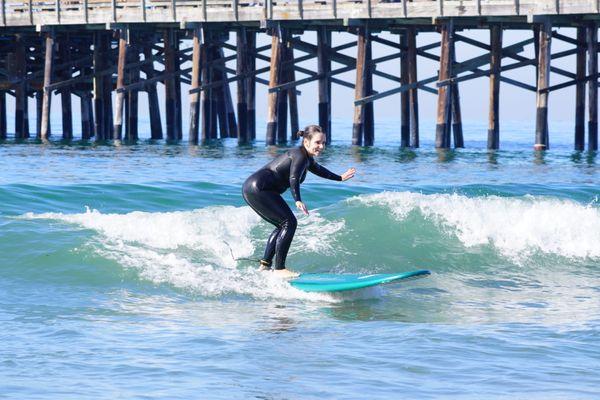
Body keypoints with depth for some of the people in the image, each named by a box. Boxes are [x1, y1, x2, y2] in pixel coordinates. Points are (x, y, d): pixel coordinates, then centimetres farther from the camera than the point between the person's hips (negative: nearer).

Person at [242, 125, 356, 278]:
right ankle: (279, 269, -13)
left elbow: (317, 169, 42)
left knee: (283, 225, 17)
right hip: (259, 188, -11)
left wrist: (340, 178, 55)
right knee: (289, 223, -11)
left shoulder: (307, 158, 20)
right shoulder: (300, 156, -12)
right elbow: (294, 178, -28)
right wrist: (298, 200, -43)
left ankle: (265, 265, 17)